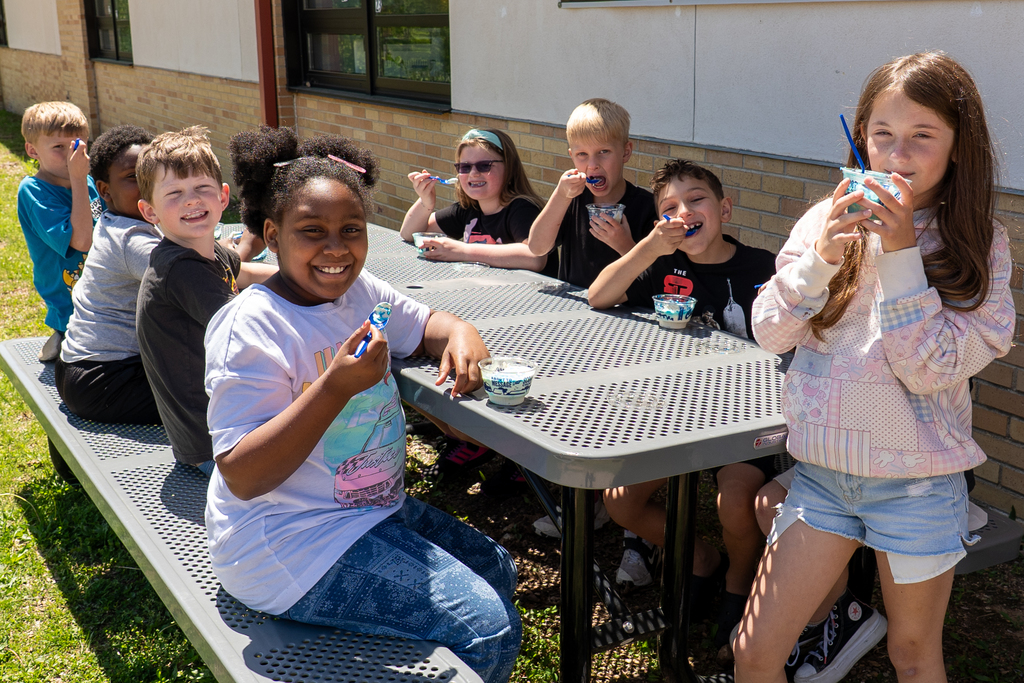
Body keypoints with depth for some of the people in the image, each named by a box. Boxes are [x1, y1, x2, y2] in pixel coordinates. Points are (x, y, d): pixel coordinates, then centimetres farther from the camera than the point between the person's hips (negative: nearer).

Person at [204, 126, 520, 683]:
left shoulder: (360, 289, 2)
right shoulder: (250, 327, -22)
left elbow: (424, 323, 19)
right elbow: (241, 477, -26)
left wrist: (460, 334, -6)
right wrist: (335, 388, -35)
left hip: (374, 508, 9)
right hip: (292, 545, -9)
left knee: (496, 570, 19)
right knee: (489, 628, -13)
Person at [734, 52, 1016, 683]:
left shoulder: (980, 244, -7)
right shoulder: (830, 220, -2)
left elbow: (931, 372, -16)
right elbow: (770, 333, -6)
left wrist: (901, 252, -21)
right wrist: (822, 255, -21)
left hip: (918, 482, -2)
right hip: (823, 467, 2)